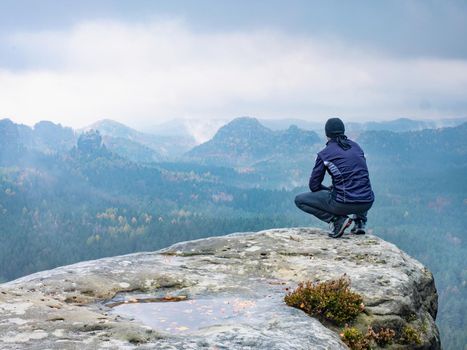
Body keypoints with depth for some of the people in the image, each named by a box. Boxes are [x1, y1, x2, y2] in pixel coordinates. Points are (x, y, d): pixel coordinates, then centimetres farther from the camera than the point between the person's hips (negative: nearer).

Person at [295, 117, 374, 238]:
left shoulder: (325, 154, -1)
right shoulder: (356, 146, 13)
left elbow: (314, 186, 4)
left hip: (344, 203, -5)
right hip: (367, 203, 5)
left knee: (299, 200, 10)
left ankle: (337, 220, -4)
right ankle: (360, 222, 19)